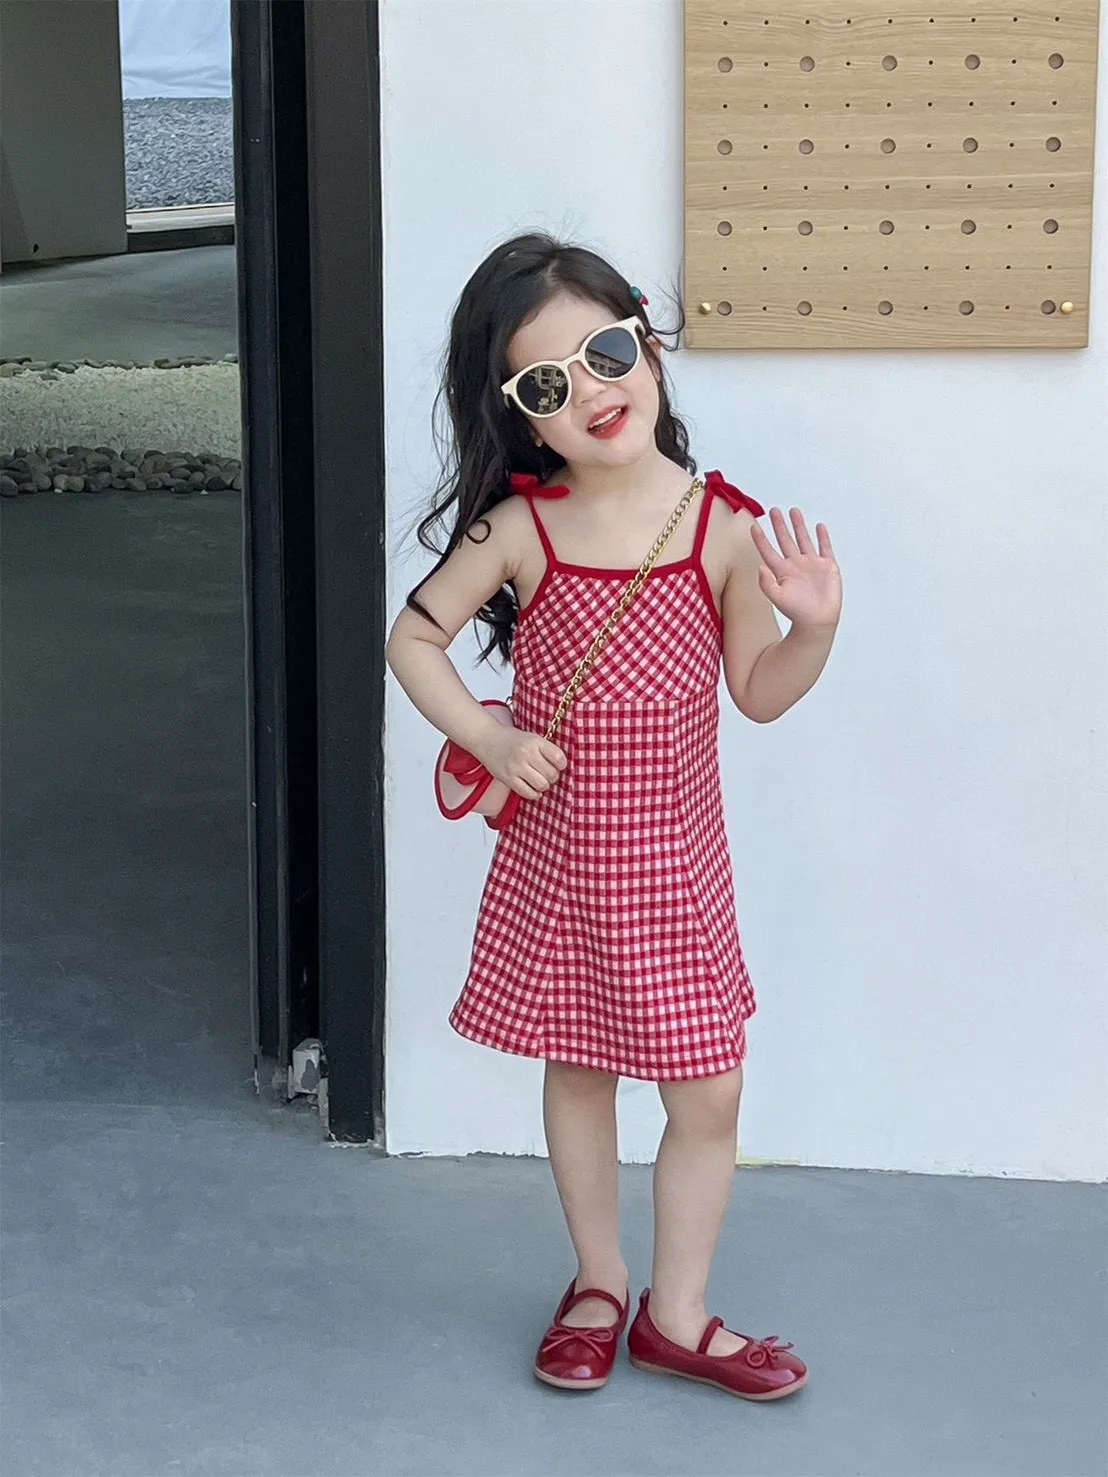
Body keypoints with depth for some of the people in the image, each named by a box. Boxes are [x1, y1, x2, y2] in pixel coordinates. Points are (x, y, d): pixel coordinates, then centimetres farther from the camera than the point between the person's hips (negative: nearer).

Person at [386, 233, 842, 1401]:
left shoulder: (723, 526, -10)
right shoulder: (520, 526, -11)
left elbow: (760, 693, 0)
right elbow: (414, 635, 0)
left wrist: (815, 626, -19)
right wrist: (485, 739, -13)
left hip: (673, 863, 0)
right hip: (556, 857, 0)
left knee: (707, 1094, 5)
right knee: (577, 1073, 16)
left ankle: (676, 1316, 24)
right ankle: (597, 1283, 37)